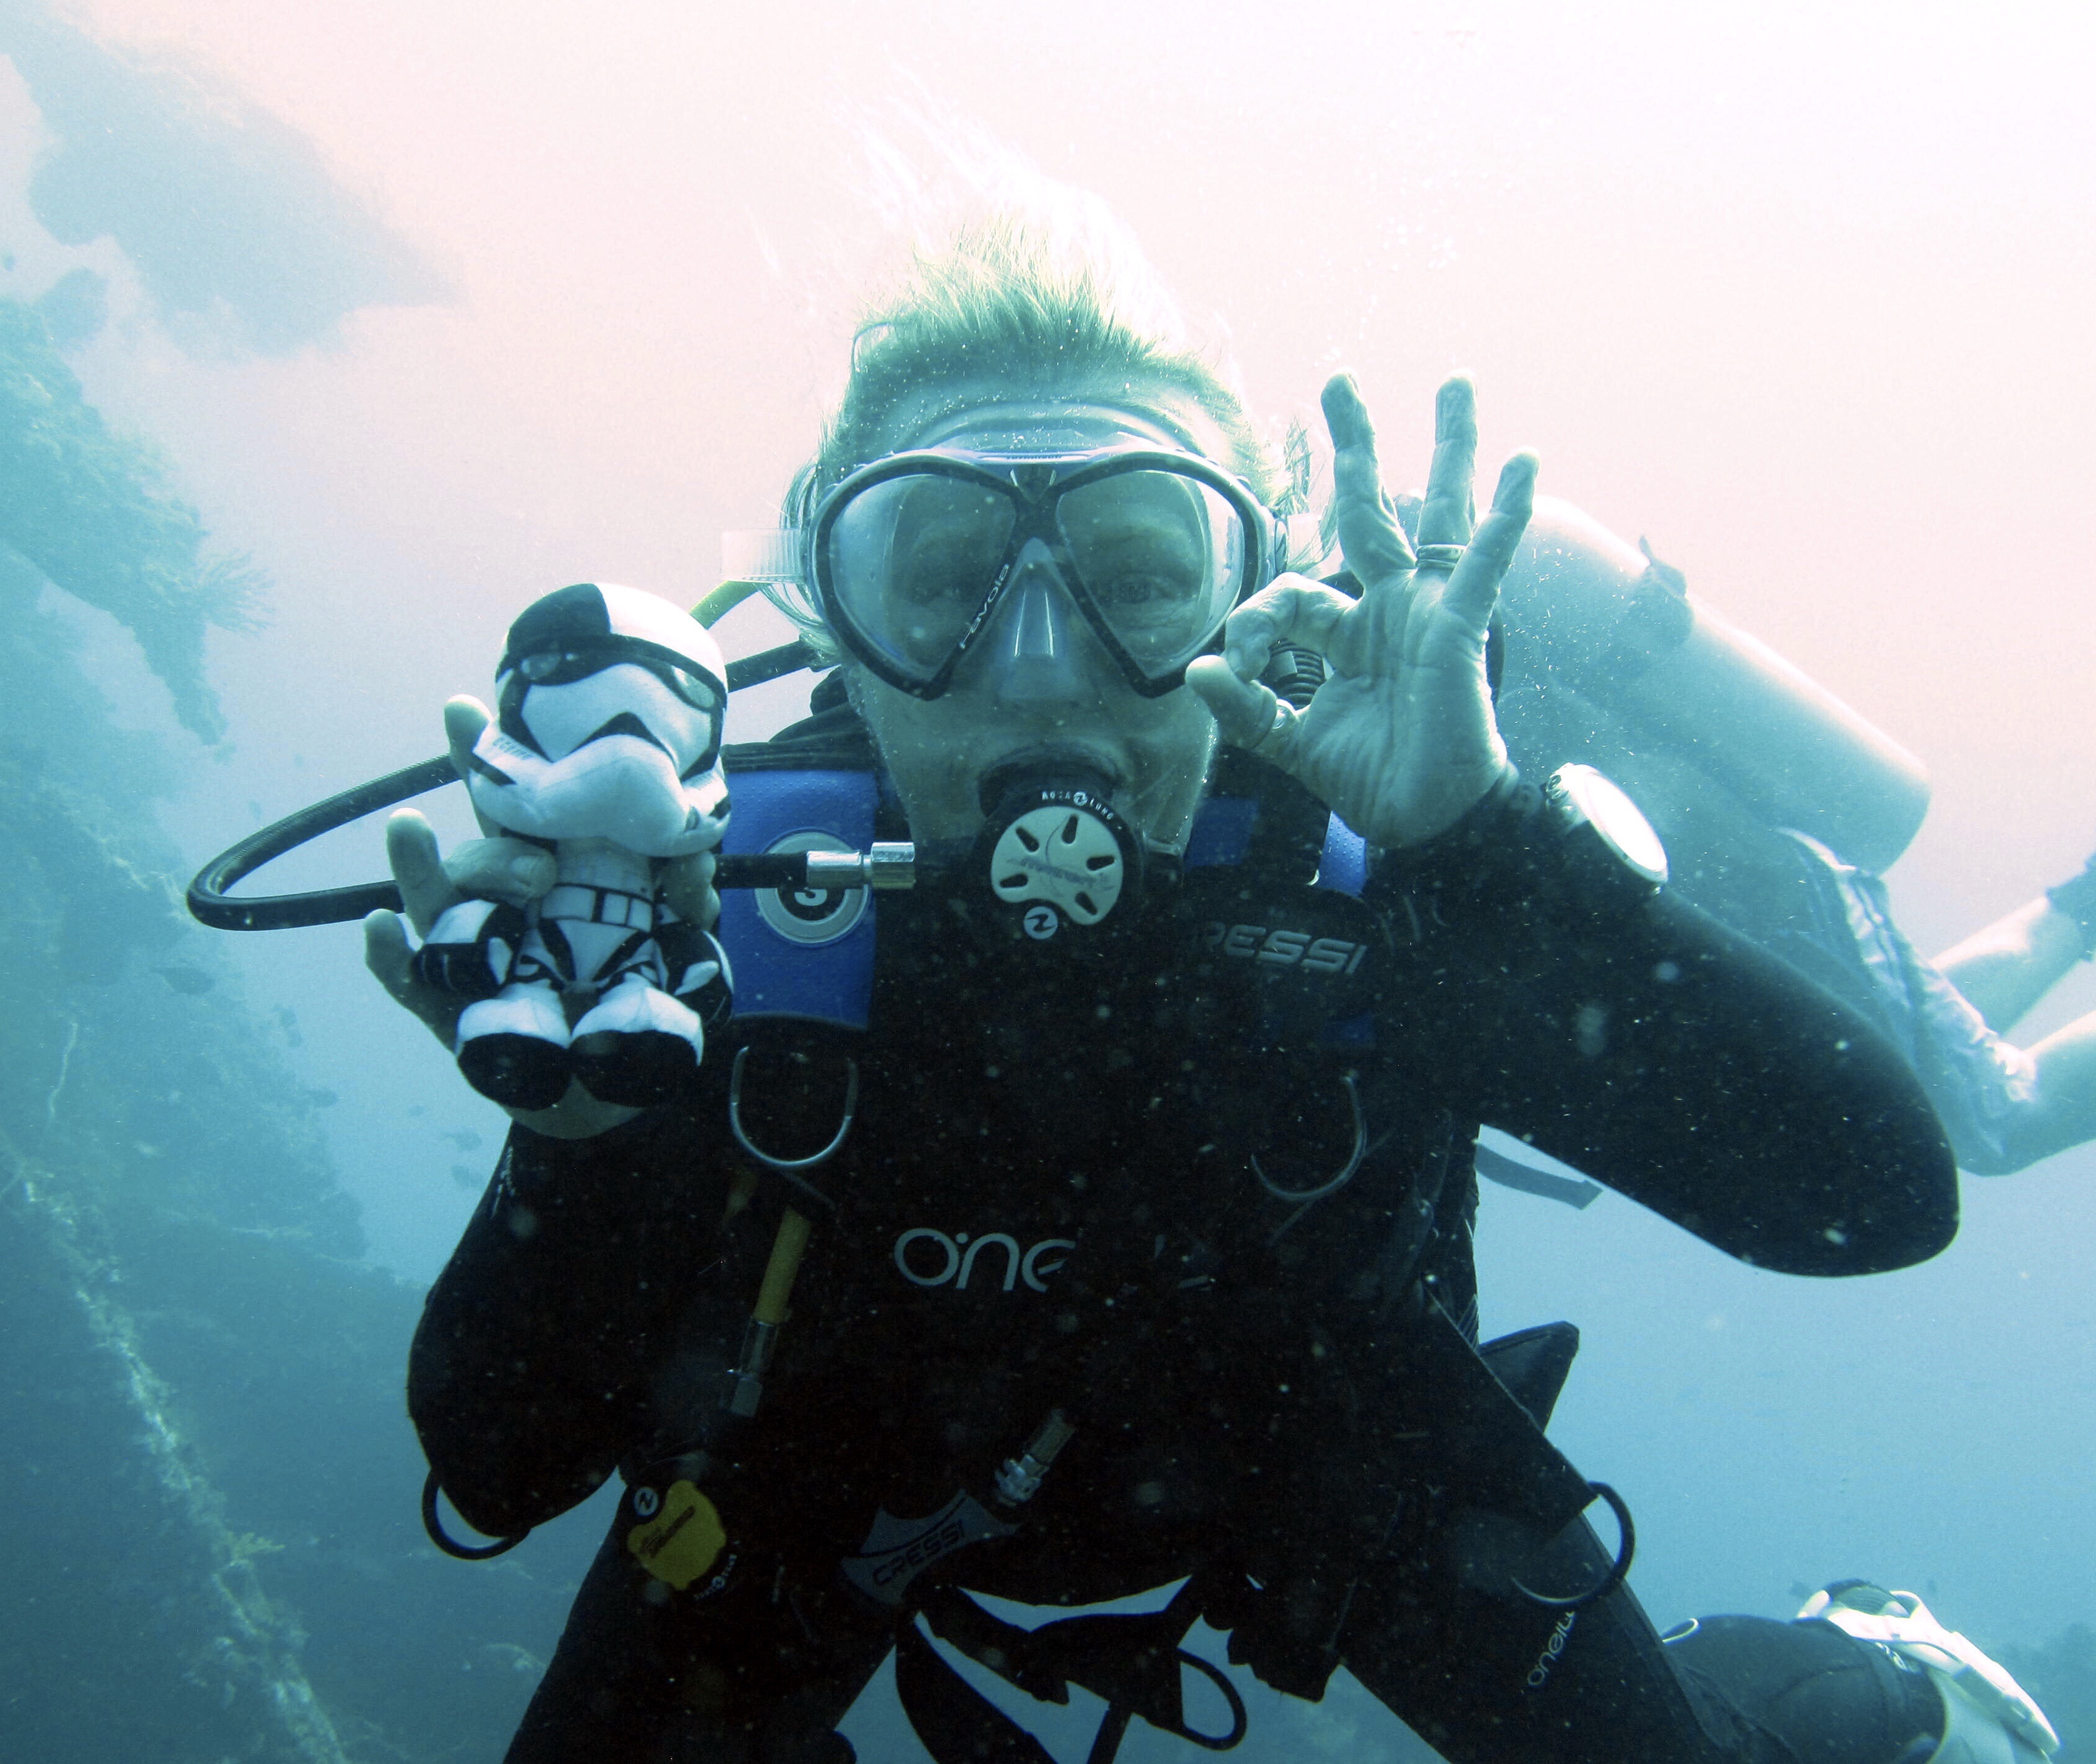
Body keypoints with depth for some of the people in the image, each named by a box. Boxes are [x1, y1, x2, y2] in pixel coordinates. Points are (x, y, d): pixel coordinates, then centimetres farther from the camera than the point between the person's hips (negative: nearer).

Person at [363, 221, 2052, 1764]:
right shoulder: (736, 889, -31)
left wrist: (1485, 834, -50)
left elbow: (1881, 1191, -40)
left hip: (1307, 1453, 0)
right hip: (857, 1473, 1)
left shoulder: (1371, 881, -31)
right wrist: (580, 1144, -48)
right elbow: (499, 1476, -27)